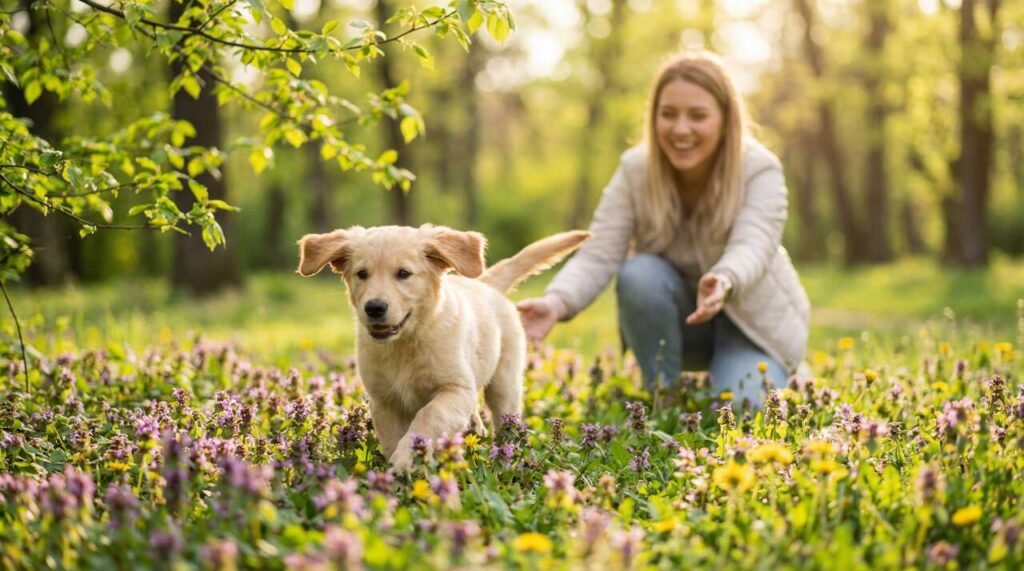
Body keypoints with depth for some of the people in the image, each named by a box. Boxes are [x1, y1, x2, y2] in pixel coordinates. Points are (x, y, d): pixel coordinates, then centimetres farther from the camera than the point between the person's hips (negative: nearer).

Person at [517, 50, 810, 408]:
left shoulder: (759, 170, -21)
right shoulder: (635, 169, -16)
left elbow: (752, 248, -36)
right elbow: (598, 256, -23)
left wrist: (723, 283, -61)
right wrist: (557, 302, -45)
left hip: (752, 320, -2)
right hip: (676, 322, 2)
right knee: (640, 274, -30)